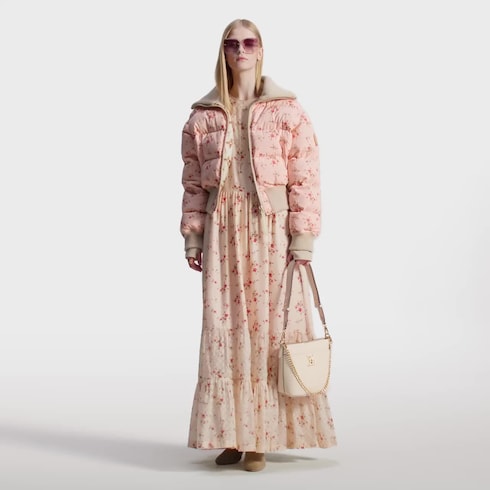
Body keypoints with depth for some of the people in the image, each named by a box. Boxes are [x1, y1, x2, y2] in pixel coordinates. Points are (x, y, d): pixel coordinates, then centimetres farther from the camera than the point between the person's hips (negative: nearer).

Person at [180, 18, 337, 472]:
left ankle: (261, 437, 7)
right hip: (223, 231, 2)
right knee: (223, 328, 2)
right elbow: (194, 182, 9)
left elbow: (305, 178, -3)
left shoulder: (288, 110, 1)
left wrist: (303, 238, -9)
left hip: (271, 229, -2)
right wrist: (193, 238, 4)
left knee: (270, 327, -1)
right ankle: (230, 433, 12)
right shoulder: (204, 115, 9)